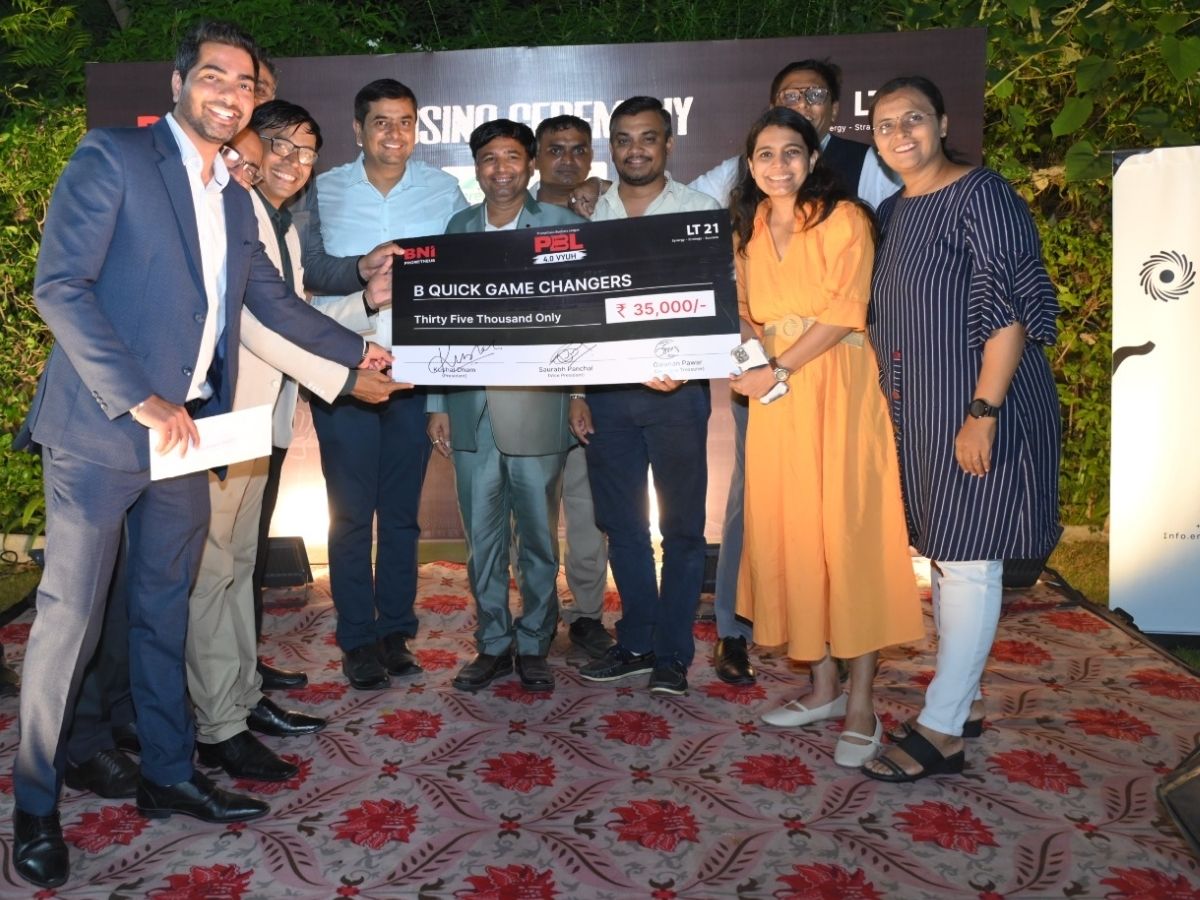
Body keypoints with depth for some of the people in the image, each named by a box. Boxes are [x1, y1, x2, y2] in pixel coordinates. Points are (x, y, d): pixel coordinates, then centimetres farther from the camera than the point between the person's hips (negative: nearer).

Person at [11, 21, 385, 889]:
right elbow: (59, 286, -14)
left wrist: (360, 350, 22)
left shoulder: (234, 201, 16)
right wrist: (139, 400, -19)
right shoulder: (111, 157, -6)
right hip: (101, 428, -6)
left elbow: (275, 301, 24)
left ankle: (169, 776, 28)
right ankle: (34, 806, 17)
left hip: (185, 431, 7)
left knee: (166, 612, 15)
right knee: (71, 613, 0)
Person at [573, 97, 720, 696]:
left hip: (676, 390, -3)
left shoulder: (700, 211, 0)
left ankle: (672, 653, 16)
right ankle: (636, 643, 24)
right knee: (621, 522, 10)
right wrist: (576, 391, 5)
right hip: (606, 391, 3)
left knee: (681, 525, 4)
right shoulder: (590, 217, 10)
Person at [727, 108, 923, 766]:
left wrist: (778, 370, -17)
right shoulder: (749, 231, 15)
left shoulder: (844, 219, -3)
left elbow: (846, 311, -12)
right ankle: (824, 686, 19)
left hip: (840, 391, -5)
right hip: (775, 395, 6)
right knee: (790, 534, 6)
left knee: (849, 535, -5)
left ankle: (860, 706, 4)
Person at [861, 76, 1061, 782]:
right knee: (942, 551, 14)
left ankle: (941, 731, 3)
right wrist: (889, 392, 14)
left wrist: (983, 411, -22)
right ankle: (966, 700, 28)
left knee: (966, 557, -5)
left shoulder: (981, 195, -11)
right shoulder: (893, 212, 13)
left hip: (980, 407, -9)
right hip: (920, 409, 9)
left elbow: (1012, 308, -17)